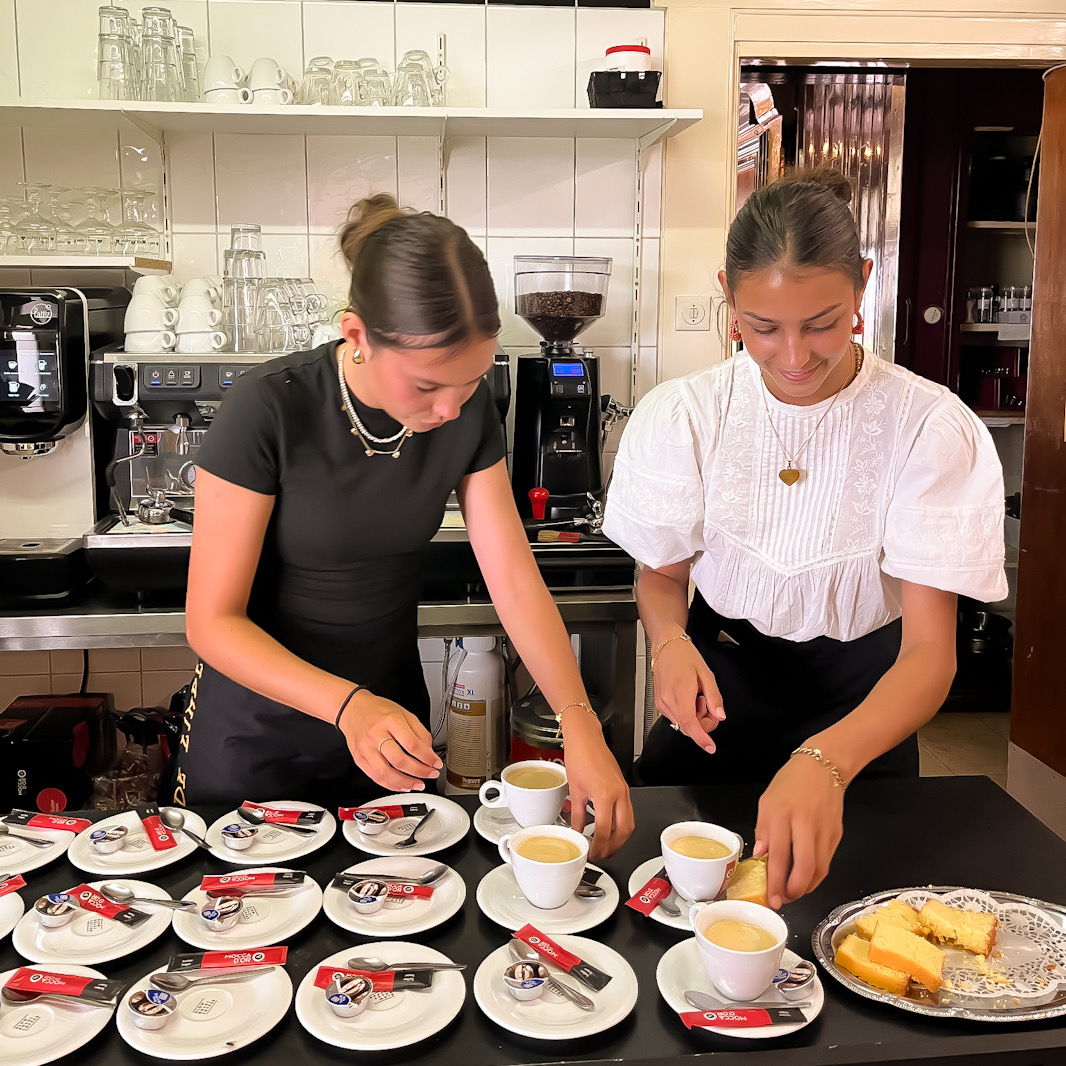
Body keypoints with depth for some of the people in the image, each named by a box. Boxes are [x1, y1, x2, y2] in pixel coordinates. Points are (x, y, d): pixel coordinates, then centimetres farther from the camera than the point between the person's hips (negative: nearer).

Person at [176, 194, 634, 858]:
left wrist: (580, 725, -23)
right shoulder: (268, 410, -26)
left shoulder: (468, 410, -12)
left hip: (393, 715, 4)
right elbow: (214, 621, -22)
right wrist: (349, 705, -36)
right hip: (259, 733, -3)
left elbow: (515, 578, -11)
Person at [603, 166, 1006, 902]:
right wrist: (670, 642, -26)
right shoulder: (686, 414, -15)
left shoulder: (931, 427, -22)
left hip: (861, 702, -1)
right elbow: (662, 573, -1)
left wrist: (826, 762, -45)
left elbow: (930, 650, -26)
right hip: (719, 682, 2)